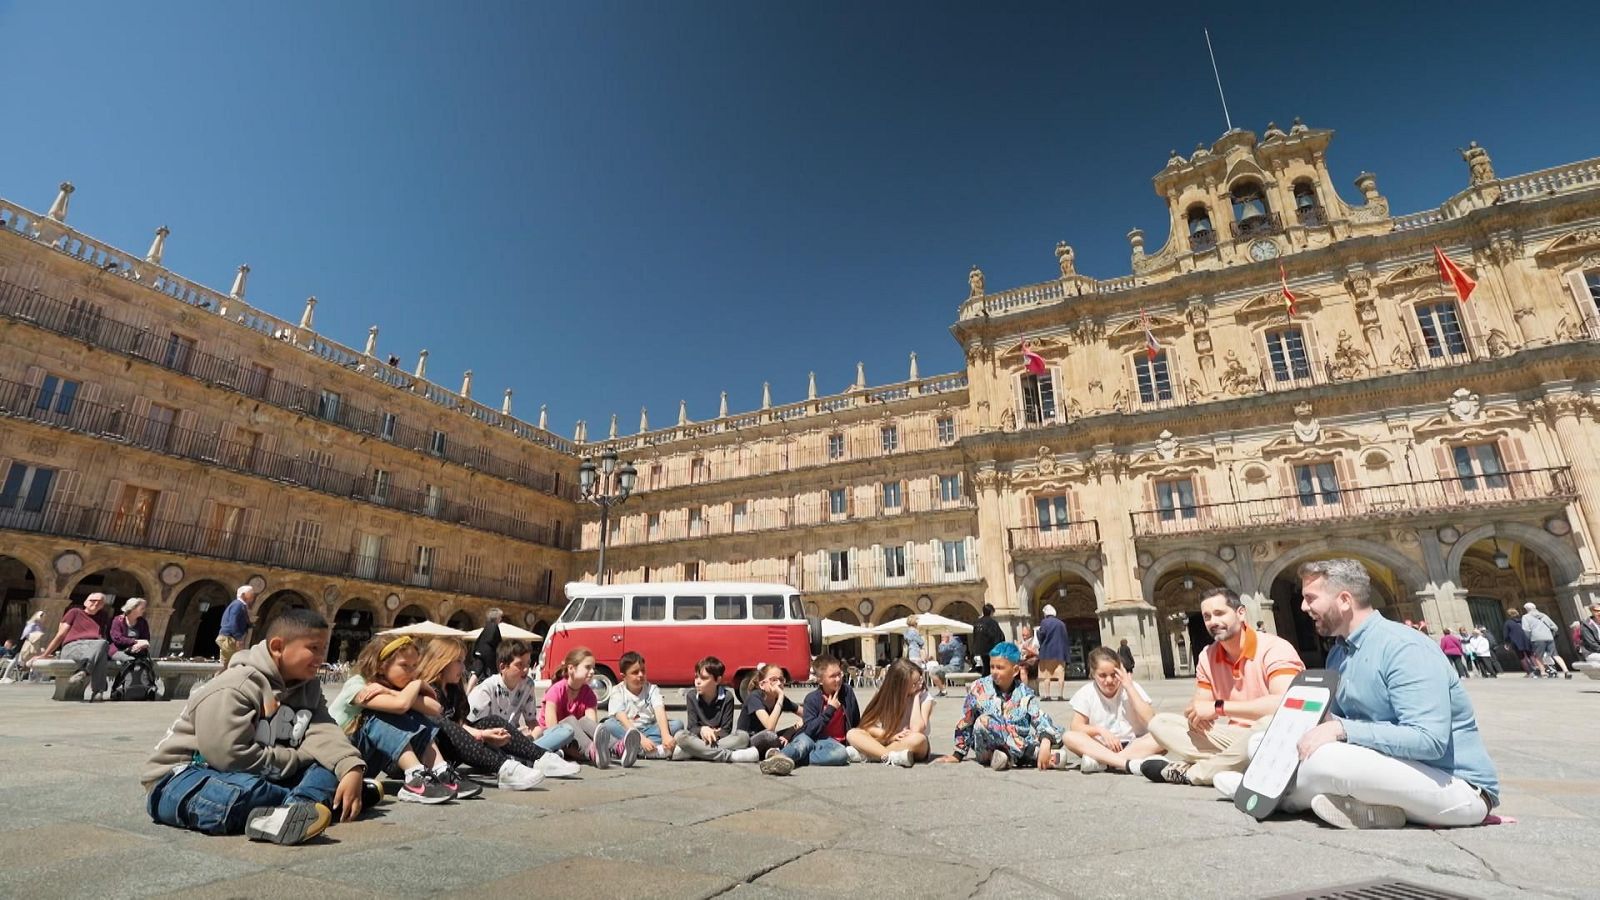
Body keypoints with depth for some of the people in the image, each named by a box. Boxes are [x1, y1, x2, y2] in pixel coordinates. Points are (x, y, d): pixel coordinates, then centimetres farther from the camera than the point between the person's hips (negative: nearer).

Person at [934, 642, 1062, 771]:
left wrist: (1045, 743, -34)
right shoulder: (980, 688, -3)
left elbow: (1041, 720, -14)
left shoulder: (1025, 693, -1)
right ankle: (1032, 752, -26)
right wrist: (957, 754, 8)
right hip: (987, 748, -1)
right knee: (984, 721, -33)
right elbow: (965, 723, 4)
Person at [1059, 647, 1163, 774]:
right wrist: (1100, 730, -23)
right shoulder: (1086, 693, -1)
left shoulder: (1132, 688, -1)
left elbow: (1151, 721, -14)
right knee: (1069, 737, -28)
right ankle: (1129, 764, -39)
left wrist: (1129, 687, -16)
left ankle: (1102, 762, -34)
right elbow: (1075, 726, -6)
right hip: (1101, 747, 0)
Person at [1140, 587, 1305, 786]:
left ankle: (1189, 772, -19)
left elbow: (1285, 703, -32)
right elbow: (1199, 703, 6)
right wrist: (1196, 714, -21)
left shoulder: (1274, 648, -16)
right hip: (1234, 737, 6)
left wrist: (1218, 708, -28)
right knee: (1159, 723, -3)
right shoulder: (1207, 657, 5)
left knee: (1270, 725, -40)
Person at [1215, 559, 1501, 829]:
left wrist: (1341, 729, -31)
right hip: (1394, 768, 9)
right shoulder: (1338, 653, 8)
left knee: (1324, 758, -32)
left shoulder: (1402, 648, -20)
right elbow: (1337, 718, 15)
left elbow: (1429, 739, -29)